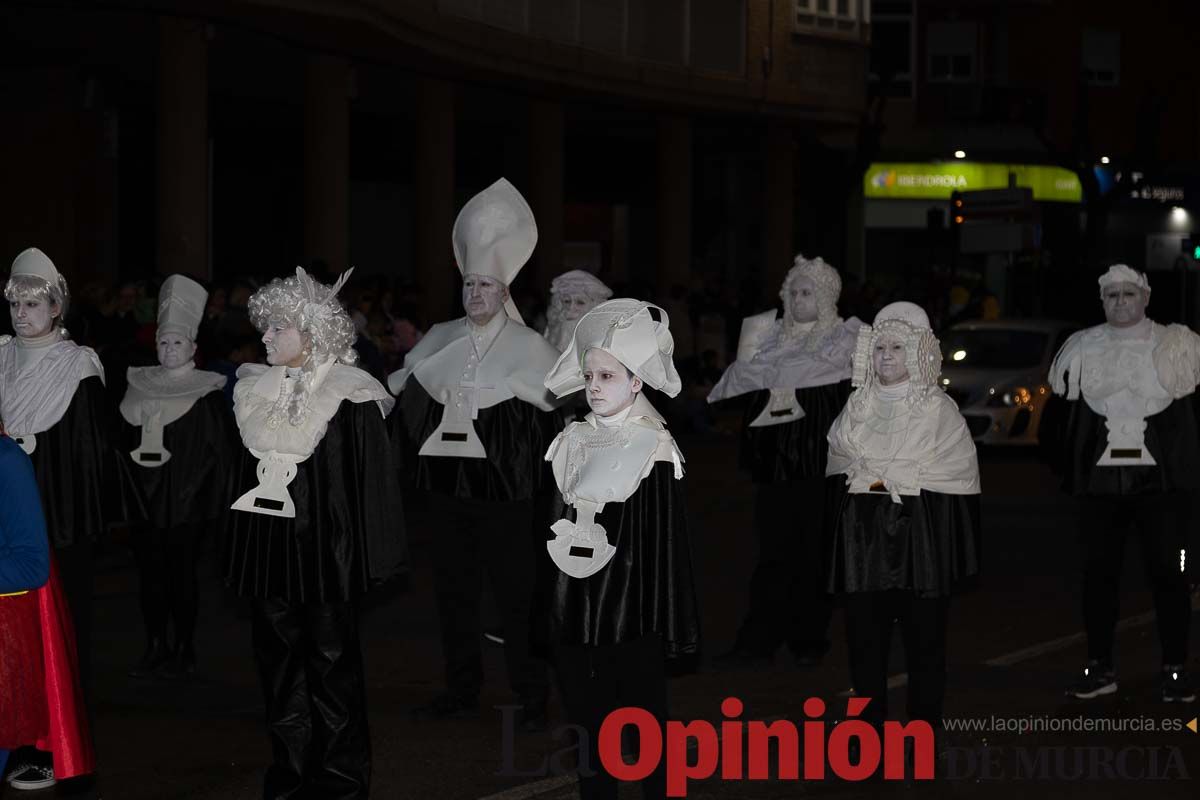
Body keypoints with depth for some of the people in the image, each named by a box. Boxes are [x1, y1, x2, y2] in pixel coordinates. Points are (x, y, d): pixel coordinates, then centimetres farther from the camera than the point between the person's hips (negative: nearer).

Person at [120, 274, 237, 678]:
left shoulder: (207, 392, -4)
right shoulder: (140, 387, 9)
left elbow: (220, 447, -6)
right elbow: (125, 440, 13)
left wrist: (212, 499, -10)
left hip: (185, 500, -4)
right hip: (144, 495, 4)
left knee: (181, 572, 0)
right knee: (150, 572, 6)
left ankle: (184, 648, 10)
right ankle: (155, 647, 14)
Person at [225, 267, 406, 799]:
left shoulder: (351, 399, -11)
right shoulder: (257, 392, 8)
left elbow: (373, 480, -11)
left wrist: (372, 556, -13)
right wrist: (239, 549, 15)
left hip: (325, 550, -6)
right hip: (269, 550, 6)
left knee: (331, 659, 2)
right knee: (279, 656, 9)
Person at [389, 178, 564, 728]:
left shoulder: (528, 348, -3)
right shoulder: (440, 340, 9)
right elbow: (398, 394, 18)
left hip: (504, 489, -5)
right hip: (448, 484, 5)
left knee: (516, 593, -1)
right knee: (453, 589, 11)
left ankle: (531, 696, 7)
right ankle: (462, 689, 22)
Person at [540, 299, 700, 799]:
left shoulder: (654, 451, -6)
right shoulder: (571, 446, 8)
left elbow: (668, 540, -6)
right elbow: (550, 531, 13)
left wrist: (670, 625, -9)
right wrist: (547, 607, 10)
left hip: (631, 608, -5)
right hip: (575, 606, 5)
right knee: (588, 724, 9)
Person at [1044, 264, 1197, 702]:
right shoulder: (1080, 350, 7)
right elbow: (1056, 420, 14)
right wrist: (1071, 469, 9)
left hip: (1164, 482, -2)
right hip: (1101, 482, 2)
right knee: (1099, 573, 6)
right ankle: (1099, 668, 15)